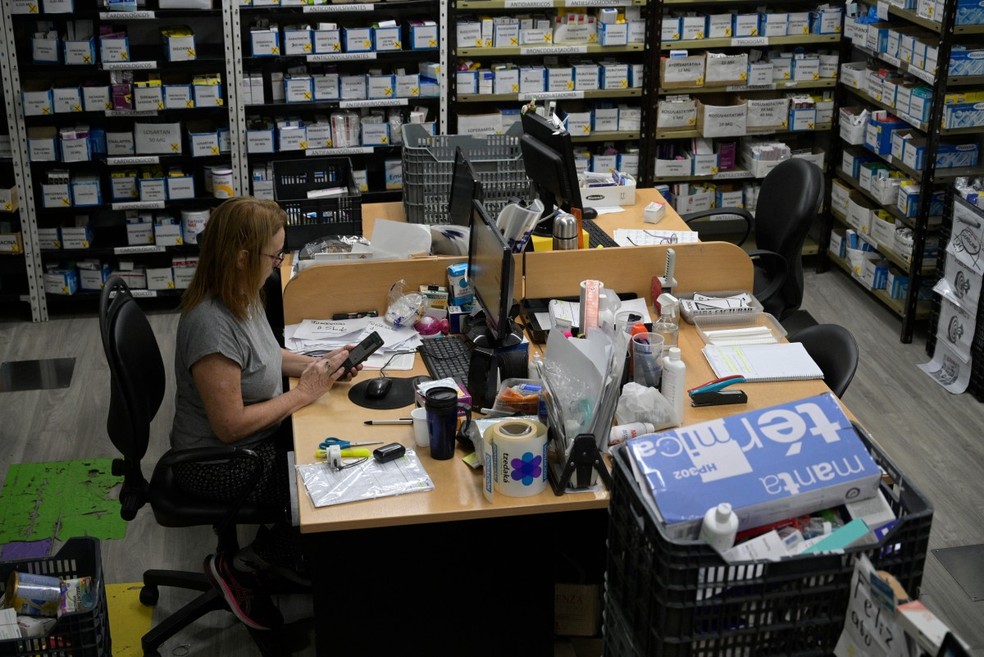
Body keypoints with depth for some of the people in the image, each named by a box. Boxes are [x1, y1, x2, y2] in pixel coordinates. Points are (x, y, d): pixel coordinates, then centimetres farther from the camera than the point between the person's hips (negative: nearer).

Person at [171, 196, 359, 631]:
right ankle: (238, 567, 6)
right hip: (217, 464, -9)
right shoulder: (212, 325, -31)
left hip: (258, 441, 9)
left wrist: (317, 363, 1)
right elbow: (230, 425, -29)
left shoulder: (241, 298, -2)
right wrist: (304, 393, -21)